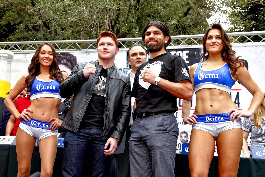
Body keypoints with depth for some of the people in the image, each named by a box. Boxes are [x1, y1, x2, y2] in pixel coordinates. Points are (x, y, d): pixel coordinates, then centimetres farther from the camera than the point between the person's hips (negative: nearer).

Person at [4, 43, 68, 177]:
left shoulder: (62, 77, 11)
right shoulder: (28, 77, 13)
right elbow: (8, 99, 19)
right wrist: (17, 115, 5)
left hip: (49, 129, -1)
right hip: (28, 125, 1)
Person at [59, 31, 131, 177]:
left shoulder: (123, 80, 14)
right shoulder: (81, 68, 15)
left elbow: (125, 111, 9)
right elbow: (63, 92, 7)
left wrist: (116, 137, -3)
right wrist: (82, 75, -9)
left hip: (103, 136, 1)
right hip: (77, 130, 0)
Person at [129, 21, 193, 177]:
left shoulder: (174, 60, 7)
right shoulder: (141, 69, 27)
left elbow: (188, 92, -7)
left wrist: (157, 80, -9)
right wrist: (135, 120, 11)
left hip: (162, 123, -6)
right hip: (138, 125, 6)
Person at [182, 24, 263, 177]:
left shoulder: (234, 66, 15)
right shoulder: (195, 68, 20)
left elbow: (258, 92, 21)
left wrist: (250, 111, 5)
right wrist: (185, 116, 13)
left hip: (228, 122, -1)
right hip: (201, 123, 1)